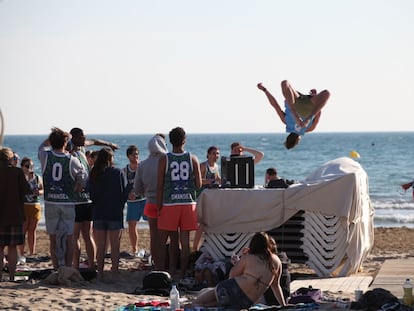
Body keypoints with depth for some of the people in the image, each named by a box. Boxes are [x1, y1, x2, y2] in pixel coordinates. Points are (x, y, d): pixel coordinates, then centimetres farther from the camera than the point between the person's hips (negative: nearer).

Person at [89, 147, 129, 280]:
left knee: (100, 247, 9)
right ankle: (115, 272, 1)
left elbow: (91, 194, 4)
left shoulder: (94, 174, 0)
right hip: (115, 214, -3)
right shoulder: (118, 172, -7)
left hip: (98, 213, 3)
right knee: (115, 246, 3)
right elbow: (125, 193, -4)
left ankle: (100, 273, 9)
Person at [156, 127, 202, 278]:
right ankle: (183, 273, 5)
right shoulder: (193, 159, 1)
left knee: (163, 240, 7)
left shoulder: (164, 160, -3)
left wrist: (159, 207, 2)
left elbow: (159, 186, -4)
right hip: (188, 203, 2)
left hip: (169, 204, -2)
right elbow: (199, 185, 2)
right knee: (185, 240, 4)